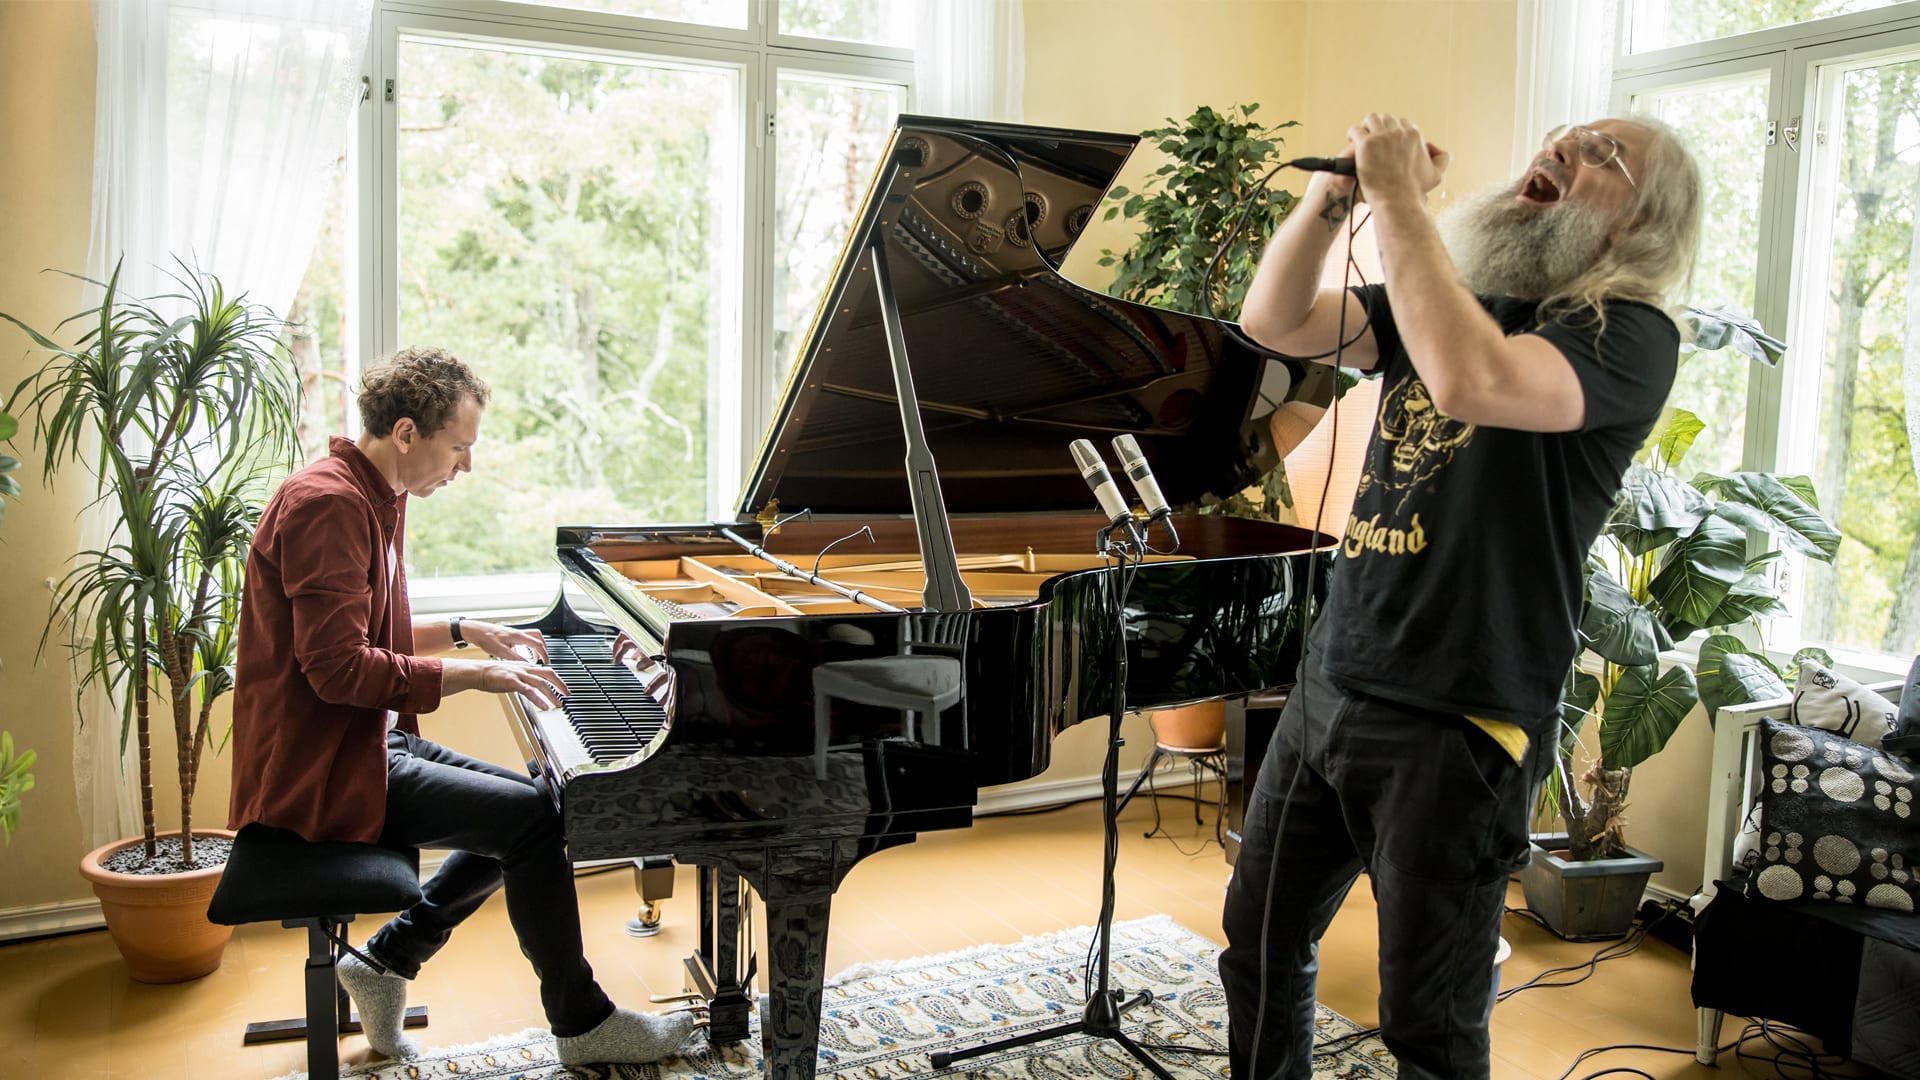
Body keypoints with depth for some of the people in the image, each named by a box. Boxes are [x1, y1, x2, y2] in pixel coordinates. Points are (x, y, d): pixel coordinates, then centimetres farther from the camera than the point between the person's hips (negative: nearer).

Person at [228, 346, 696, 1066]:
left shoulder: (375, 499, 12)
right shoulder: (328, 505, -21)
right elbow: (338, 667, -28)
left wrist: (465, 630, 11)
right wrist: (475, 674, -23)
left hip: (363, 739, 10)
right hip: (322, 767, -10)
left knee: (523, 808, 8)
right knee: (532, 818, -16)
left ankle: (386, 960, 13)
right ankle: (582, 1025, -1)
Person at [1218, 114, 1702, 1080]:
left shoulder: (1629, 337, -10)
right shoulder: (1447, 302, 12)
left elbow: (1471, 381, -30)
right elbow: (1271, 321, 5)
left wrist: (1400, 199, -23)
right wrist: (1333, 194, -9)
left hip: (1456, 727, -6)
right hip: (1328, 686, 7)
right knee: (1260, 945, 19)